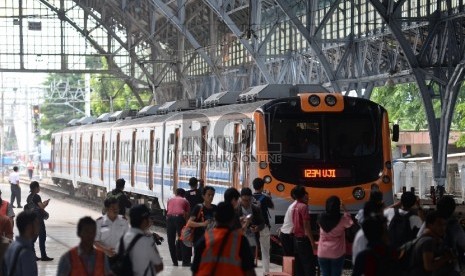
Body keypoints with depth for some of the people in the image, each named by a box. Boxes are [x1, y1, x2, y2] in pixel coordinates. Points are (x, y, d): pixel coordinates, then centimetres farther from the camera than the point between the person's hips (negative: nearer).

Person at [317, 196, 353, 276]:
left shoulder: (321, 218, -6)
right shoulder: (342, 219, -13)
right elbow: (350, 223, 6)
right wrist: (345, 210, 13)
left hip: (322, 253, 3)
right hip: (337, 254, -3)